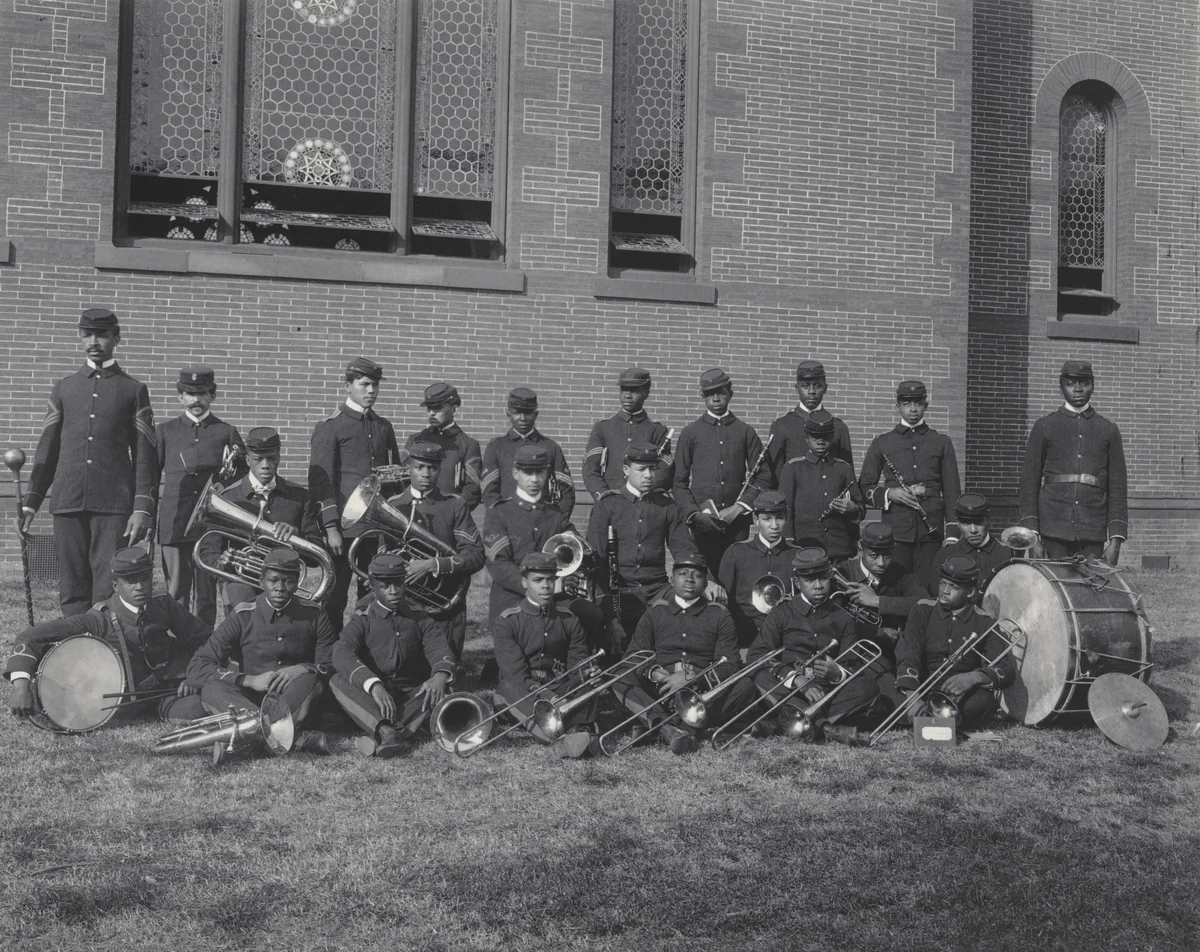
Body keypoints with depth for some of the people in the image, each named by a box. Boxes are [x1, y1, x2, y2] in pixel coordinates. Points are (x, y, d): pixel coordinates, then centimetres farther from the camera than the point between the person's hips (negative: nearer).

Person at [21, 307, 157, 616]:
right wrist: (31, 502, 8)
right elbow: (47, 449, 15)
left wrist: (143, 508, -7)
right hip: (67, 503, 3)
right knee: (72, 590, 3)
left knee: (108, 591, -7)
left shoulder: (133, 390, 7)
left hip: (114, 505, -3)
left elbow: (144, 455, 3)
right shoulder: (64, 388, 15)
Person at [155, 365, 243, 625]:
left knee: (207, 595, 3)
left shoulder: (227, 433, 11)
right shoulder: (165, 432, 13)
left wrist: (232, 469, -9)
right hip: (174, 526, 0)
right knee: (176, 594, -1)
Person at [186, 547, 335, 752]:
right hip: (249, 700, 0)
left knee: (309, 680, -31)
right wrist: (250, 680, -19)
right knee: (211, 689, -30)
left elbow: (334, 667, 3)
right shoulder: (243, 617, 1)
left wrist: (303, 669, -18)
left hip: (297, 700, 0)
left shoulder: (315, 617, 5)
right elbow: (196, 669, -5)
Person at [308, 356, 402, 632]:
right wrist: (331, 527, -12)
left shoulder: (384, 427, 15)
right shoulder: (329, 427, -2)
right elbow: (320, 481, -7)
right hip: (345, 527, -5)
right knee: (336, 597, 1)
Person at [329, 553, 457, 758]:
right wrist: (373, 685, -36)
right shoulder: (362, 620, 3)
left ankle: (383, 735, -43)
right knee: (337, 682, -27)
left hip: (411, 699, 1)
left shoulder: (420, 620, 11)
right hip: (370, 702, -1)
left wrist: (440, 674, -33)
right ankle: (387, 731, -49)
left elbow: (439, 648, -7)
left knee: (442, 688, -26)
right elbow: (342, 654, -17)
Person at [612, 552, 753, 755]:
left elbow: (730, 664, 0)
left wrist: (693, 678, -17)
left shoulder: (720, 615, 11)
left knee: (744, 685, -29)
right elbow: (633, 656, 8)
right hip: (659, 691, 1)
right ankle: (667, 727, -44)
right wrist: (653, 672, -15)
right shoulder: (655, 612, 16)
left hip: (704, 694, -1)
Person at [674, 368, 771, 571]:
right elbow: (680, 482, 6)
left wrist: (738, 508, -7)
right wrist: (694, 514, -8)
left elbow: (763, 476, 5)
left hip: (737, 521, 1)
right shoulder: (691, 432, 8)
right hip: (701, 523, 0)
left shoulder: (745, 432, 10)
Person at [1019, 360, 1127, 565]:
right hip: (1054, 529, -1)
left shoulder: (1109, 430, 12)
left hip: (1093, 533, 1)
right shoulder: (1044, 427, 8)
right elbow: (1029, 482, 5)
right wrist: (1032, 537, -3)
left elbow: (1118, 486, 10)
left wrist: (1116, 539, 1)